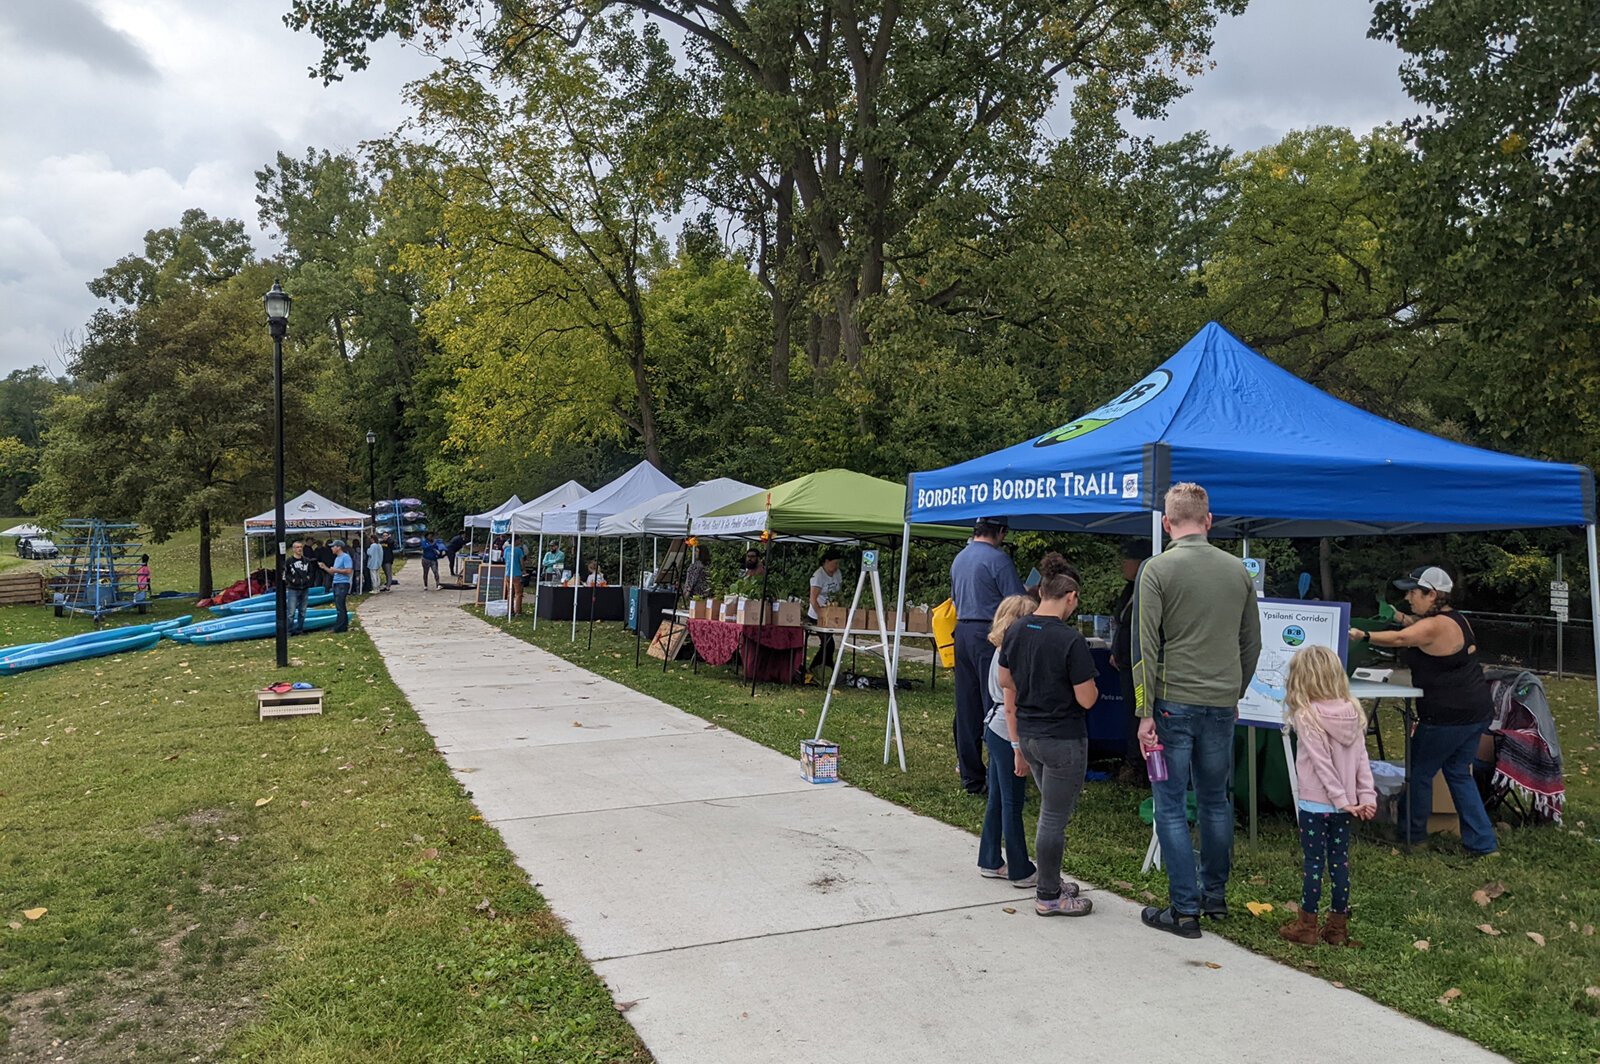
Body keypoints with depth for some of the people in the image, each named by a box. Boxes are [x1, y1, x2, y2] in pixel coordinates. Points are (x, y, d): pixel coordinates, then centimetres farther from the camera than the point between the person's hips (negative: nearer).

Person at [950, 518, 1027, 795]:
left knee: (966, 708, 9)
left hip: (962, 632, 8)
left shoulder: (959, 559, 14)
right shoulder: (998, 559, -12)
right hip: (990, 634, -8)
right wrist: (1033, 594, 7)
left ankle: (971, 778, 15)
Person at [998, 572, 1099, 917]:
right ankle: (1049, 897, 16)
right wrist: (1092, 687, 8)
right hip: (1063, 741, -7)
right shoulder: (1071, 640, -19)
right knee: (1054, 818, 4)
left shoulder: (1014, 632, 2)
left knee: (1051, 812, 22)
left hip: (1028, 736, 7)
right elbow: (1087, 700, -16)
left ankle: (1050, 883, 33)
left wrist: (1017, 746, 16)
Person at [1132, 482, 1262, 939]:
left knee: (1171, 806, 3)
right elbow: (1251, 643, 13)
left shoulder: (1157, 569, -9)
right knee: (1216, 800, 17)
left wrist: (1145, 713, -8)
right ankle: (1215, 896, 28)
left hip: (1174, 702, -5)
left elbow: (1146, 646, -12)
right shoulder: (1237, 569, 6)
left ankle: (1185, 910, 6)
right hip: (1222, 704, 5)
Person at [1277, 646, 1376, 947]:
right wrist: (1367, 796, 0)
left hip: (1316, 803, -5)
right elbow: (1362, 759, 0)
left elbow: (1322, 764, -17)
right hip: (1344, 805, 5)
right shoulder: (1352, 713, 1)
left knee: (1313, 862, 3)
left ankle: (1307, 926, 12)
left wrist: (1342, 799, -13)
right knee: (1340, 862, 13)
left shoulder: (1305, 715, -16)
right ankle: (1338, 927, 21)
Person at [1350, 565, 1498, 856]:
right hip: (1476, 711, 10)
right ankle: (1482, 842, 18)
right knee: (1458, 773, 18)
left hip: (1449, 717, -10)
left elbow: (1399, 639, -36)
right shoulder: (1455, 619, 11)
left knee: (1419, 771, 8)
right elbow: (1420, 629, 24)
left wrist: (1362, 635, -43)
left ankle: (1413, 832, 24)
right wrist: (1402, 617, 9)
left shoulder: (1436, 626, -20)